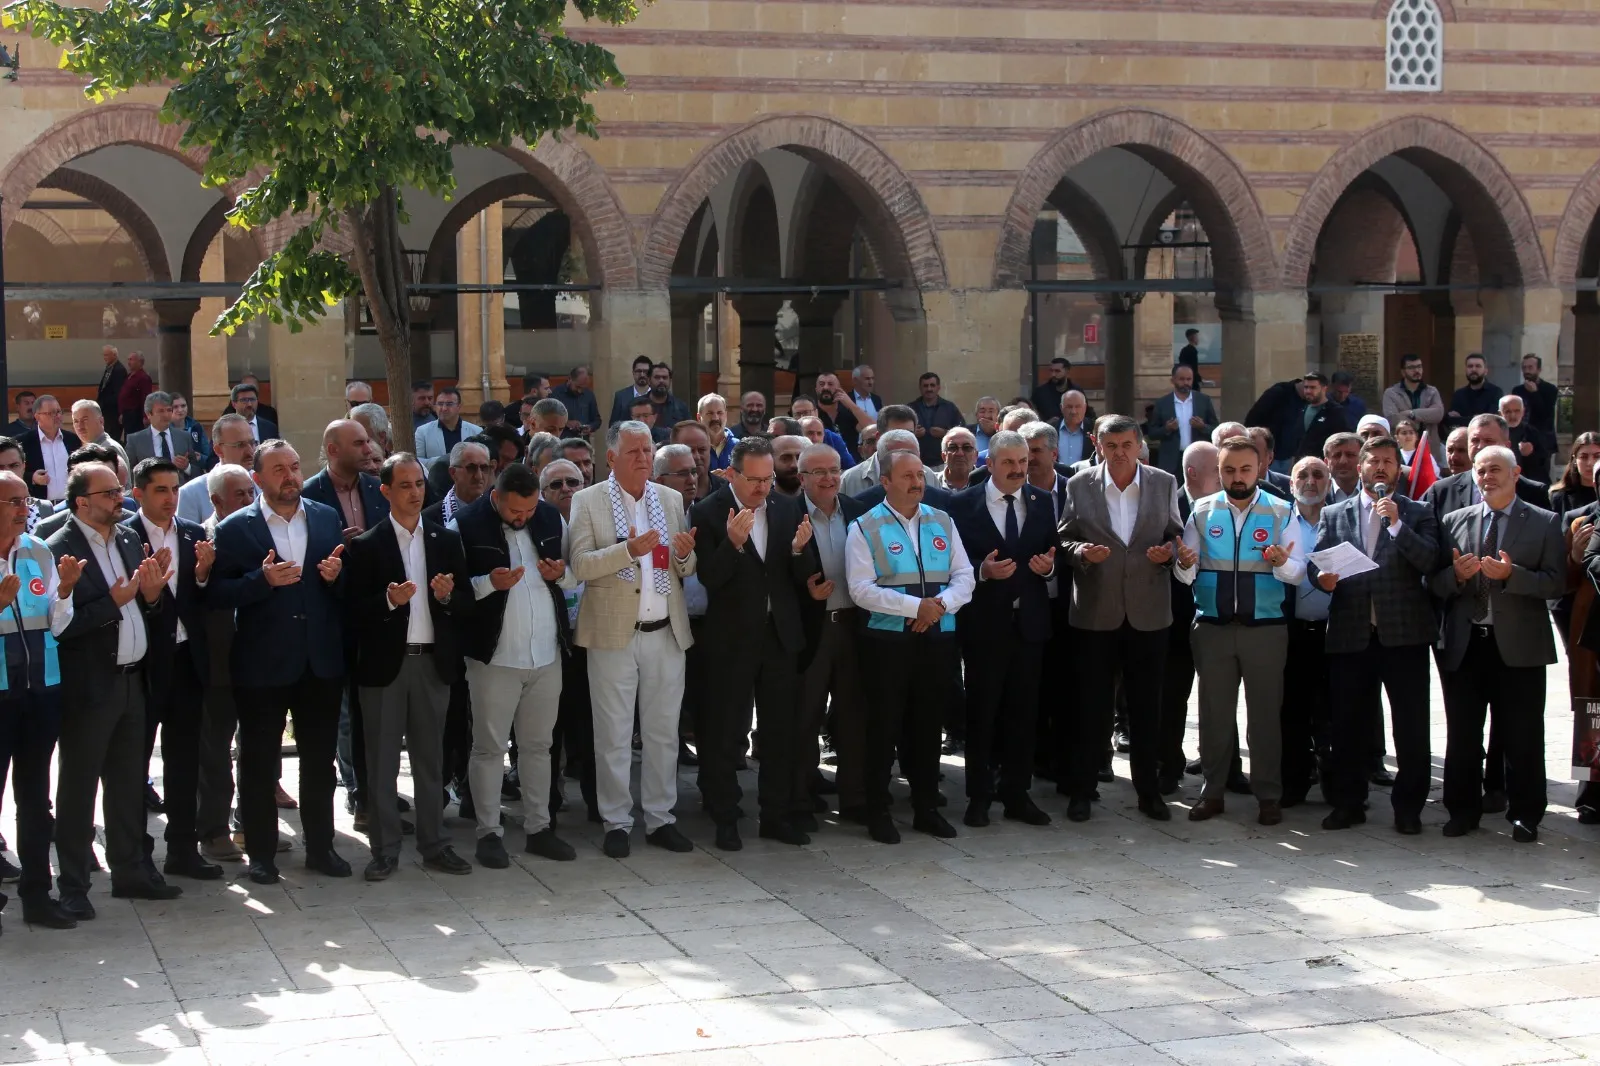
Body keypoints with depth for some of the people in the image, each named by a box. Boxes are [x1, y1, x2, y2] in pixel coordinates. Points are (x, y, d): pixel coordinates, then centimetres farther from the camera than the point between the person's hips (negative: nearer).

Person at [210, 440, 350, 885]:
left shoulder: (327, 518, 7)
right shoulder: (235, 528, -4)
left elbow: (344, 584, 12)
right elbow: (218, 593, -9)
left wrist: (336, 574, -10)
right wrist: (263, 579, -23)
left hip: (321, 660, 3)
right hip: (262, 663, -3)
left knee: (320, 759, 11)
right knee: (259, 762, 5)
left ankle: (320, 846, 22)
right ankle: (261, 852, 15)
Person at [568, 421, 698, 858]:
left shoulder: (671, 501, 10)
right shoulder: (588, 502, -2)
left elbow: (685, 571, 11)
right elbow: (580, 565, -12)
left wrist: (685, 555, -12)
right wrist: (629, 550, -25)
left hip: (666, 634, 4)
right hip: (614, 635, -4)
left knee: (663, 733, 9)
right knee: (613, 735, 3)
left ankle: (660, 819, 18)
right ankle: (617, 823, 11)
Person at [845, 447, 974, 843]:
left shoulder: (942, 523, 10)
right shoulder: (865, 528, -4)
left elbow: (964, 578, 6)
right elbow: (861, 589, -13)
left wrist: (940, 605, -14)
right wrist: (916, 606, -19)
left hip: (937, 638, 4)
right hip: (888, 639, -4)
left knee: (928, 725, 11)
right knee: (884, 726, 1)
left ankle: (927, 809, 21)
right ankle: (878, 813, 10)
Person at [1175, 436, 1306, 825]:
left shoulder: (1281, 513, 0)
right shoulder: (1202, 512, 4)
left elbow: (1298, 572, -4)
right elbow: (1186, 575, 3)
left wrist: (1282, 562, -26)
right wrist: (1185, 565, -20)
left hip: (1265, 628, -1)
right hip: (1212, 627, 2)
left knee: (1265, 713, 4)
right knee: (1214, 711, 7)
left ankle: (1268, 796, 13)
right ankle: (1212, 791, 16)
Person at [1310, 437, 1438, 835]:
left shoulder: (1417, 513, 8)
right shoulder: (1334, 514, 14)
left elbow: (1429, 561, -6)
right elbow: (1315, 562, 8)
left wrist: (1396, 524, -15)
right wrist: (1321, 576, -14)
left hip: (1403, 633, -2)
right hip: (1350, 633, 2)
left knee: (1411, 726, -2)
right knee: (1348, 724, 6)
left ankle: (1408, 807, 7)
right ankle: (1347, 803, 17)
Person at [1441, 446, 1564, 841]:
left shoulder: (1544, 524, 2)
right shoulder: (1454, 522, 10)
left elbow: (1556, 584, -6)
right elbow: (1436, 585, 7)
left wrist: (1512, 574, -20)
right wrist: (1456, 575, -15)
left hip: (1518, 647, -3)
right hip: (1463, 645, 3)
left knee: (1522, 738, 1)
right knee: (1462, 735, 8)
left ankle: (1525, 816, 12)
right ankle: (1463, 811, 19)